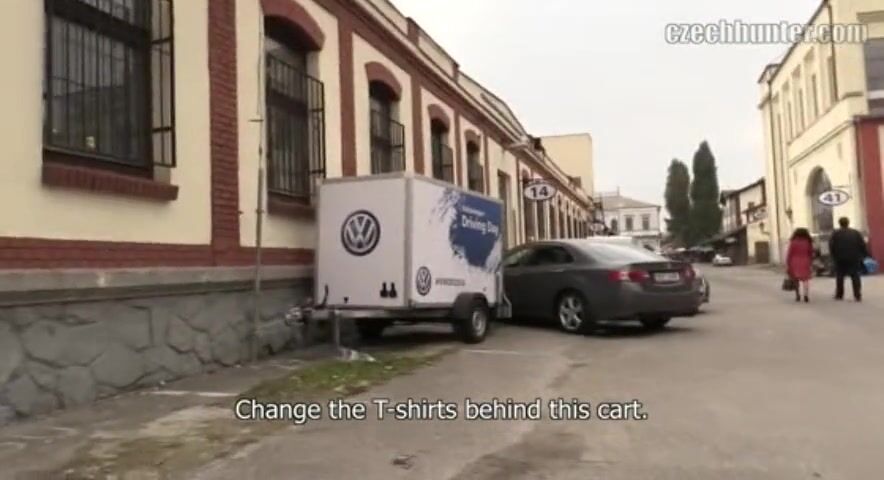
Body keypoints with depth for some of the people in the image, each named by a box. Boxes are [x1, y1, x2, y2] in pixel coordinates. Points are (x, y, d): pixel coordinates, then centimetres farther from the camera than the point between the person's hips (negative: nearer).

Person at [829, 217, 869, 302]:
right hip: (854, 259, 1)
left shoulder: (835, 234, -1)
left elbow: (831, 247, -6)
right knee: (855, 277, 5)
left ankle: (839, 295, 11)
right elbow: (863, 246, 1)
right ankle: (858, 296, 1)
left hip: (840, 259, -1)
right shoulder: (856, 233, 4)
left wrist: (834, 256, 2)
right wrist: (865, 255, 5)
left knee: (840, 277, 8)